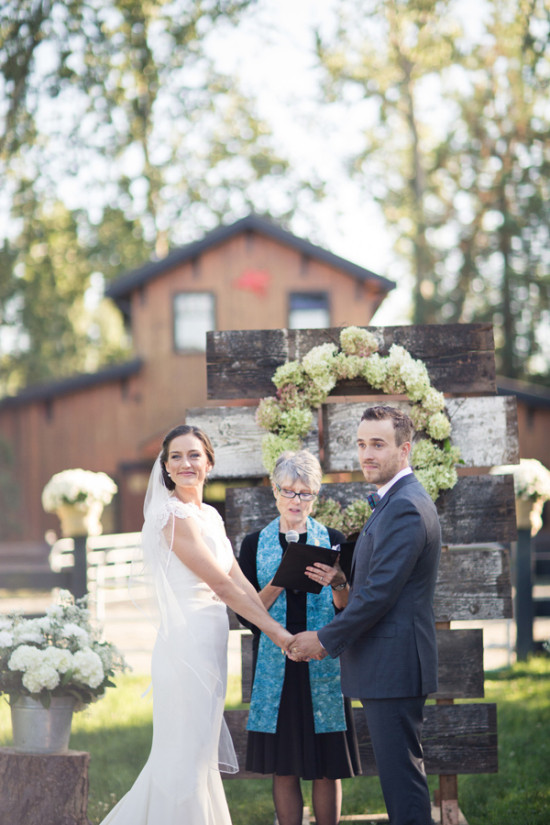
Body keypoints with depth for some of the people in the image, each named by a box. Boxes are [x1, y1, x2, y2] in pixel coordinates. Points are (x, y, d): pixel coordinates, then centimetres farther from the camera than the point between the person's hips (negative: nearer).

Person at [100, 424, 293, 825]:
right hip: (187, 645, -9)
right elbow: (222, 585, -14)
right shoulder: (174, 516, -13)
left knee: (197, 753, 14)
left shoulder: (210, 516, 14)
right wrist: (277, 632, -11)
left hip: (209, 648, 9)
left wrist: (280, 630, 1)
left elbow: (239, 581, 10)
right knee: (188, 755, -3)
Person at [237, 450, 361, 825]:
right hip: (276, 664, 0)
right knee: (284, 769, 3)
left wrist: (337, 584, -18)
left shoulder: (332, 541, 7)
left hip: (322, 663, 0)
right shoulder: (255, 544, 7)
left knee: (326, 767, 0)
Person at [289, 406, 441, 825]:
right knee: (403, 771, 16)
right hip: (392, 662, 11)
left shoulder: (404, 507, -17)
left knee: (401, 774, -7)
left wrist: (326, 639, -13)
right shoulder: (400, 500, 17)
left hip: (394, 663, -11)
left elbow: (380, 592, -20)